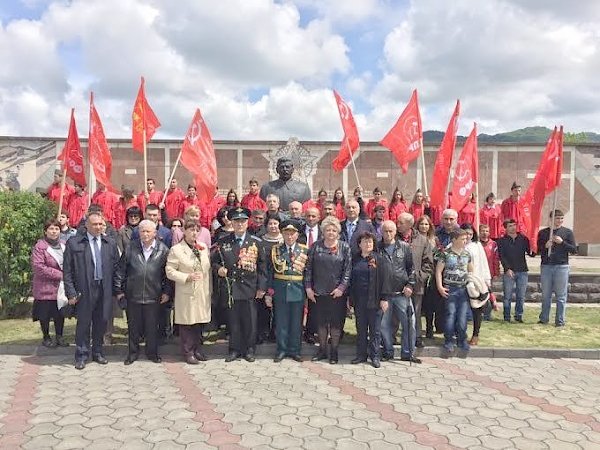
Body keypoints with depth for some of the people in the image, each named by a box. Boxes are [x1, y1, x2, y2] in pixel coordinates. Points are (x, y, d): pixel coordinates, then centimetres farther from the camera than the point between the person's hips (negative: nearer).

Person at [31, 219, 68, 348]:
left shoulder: (63, 245, 8)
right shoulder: (40, 246, -10)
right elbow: (37, 267, -18)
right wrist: (59, 274, -17)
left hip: (61, 287, 5)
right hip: (46, 288, -5)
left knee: (60, 313, 9)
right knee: (45, 314, 5)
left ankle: (59, 337, 22)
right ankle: (46, 338, 22)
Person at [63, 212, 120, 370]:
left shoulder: (110, 243, 7)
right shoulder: (74, 243, -2)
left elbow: (116, 267, 10)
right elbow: (67, 270, -3)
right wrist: (71, 293, -7)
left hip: (105, 290, 3)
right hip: (84, 290, -3)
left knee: (101, 322, 11)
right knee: (83, 323, 5)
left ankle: (97, 352, 28)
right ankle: (81, 355, 20)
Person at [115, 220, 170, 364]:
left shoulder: (163, 250, 0)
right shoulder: (130, 249, 2)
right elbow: (121, 270, 5)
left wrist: (167, 291, 0)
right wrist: (119, 290, 3)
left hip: (153, 296, -1)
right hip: (133, 295, 1)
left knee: (152, 326, 9)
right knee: (133, 326, 11)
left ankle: (152, 352, 24)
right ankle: (133, 352, 26)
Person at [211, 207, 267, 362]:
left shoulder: (256, 242, 2)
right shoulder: (224, 242, 6)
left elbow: (262, 266, 2)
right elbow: (214, 261, 14)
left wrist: (261, 287, -2)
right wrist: (219, 269, -8)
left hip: (250, 289, -1)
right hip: (231, 289, 1)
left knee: (250, 321, 6)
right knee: (233, 321, 8)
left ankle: (250, 350, 20)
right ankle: (234, 350, 20)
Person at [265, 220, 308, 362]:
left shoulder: (305, 250, 2)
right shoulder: (275, 250, 2)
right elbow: (270, 273, 2)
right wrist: (269, 293, -1)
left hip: (298, 290, 0)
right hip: (280, 290, 0)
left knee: (296, 322, 8)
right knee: (281, 322, 7)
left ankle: (295, 350, 22)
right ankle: (282, 350, 20)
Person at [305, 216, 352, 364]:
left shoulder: (344, 247, 0)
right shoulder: (316, 246, 4)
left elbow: (347, 269, -3)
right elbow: (308, 268, 4)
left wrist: (342, 287, -11)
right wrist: (308, 287, -1)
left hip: (337, 292, -2)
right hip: (319, 292, 2)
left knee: (336, 322, 5)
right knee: (321, 321, 10)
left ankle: (334, 351, 17)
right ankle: (322, 349, 23)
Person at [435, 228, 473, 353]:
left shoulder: (467, 254, 11)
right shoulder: (445, 254, -4)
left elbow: (471, 271, 22)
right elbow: (438, 271, -3)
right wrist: (440, 287, -10)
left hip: (464, 289, 4)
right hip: (450, 289, -4)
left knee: (462, 316, 4)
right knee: (450, 315, -5)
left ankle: (462, 340, 18)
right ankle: (448, 341, 8)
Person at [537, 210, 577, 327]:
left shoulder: (568, 232, 4)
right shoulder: (543, 232, 8)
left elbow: (574, 250, 0)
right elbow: (537, 249, 9)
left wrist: (562, 242, -13)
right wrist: (545, 246, -11)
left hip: (562, 266, -2)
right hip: (546, 266, 2)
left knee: (561, 296, 1)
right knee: (545, 295, 8)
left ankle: (560, 320, 7)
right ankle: (544, 318, 16)